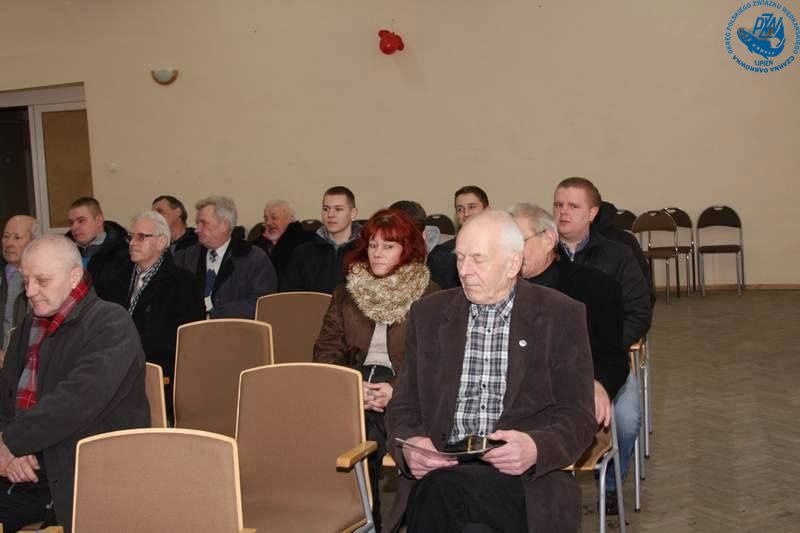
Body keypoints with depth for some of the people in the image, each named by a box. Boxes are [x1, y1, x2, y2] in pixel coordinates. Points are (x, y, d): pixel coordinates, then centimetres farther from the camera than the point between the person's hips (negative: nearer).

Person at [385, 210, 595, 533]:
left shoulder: (562, 317, 4)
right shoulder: (428, 314, 13)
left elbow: (578, 419, 2)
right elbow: (404, 405, 12)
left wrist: (536, 448, -19)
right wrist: (409, 445, -10)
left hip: (527, 478, -3)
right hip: (441, 469, 3)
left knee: (442, 489, -34)